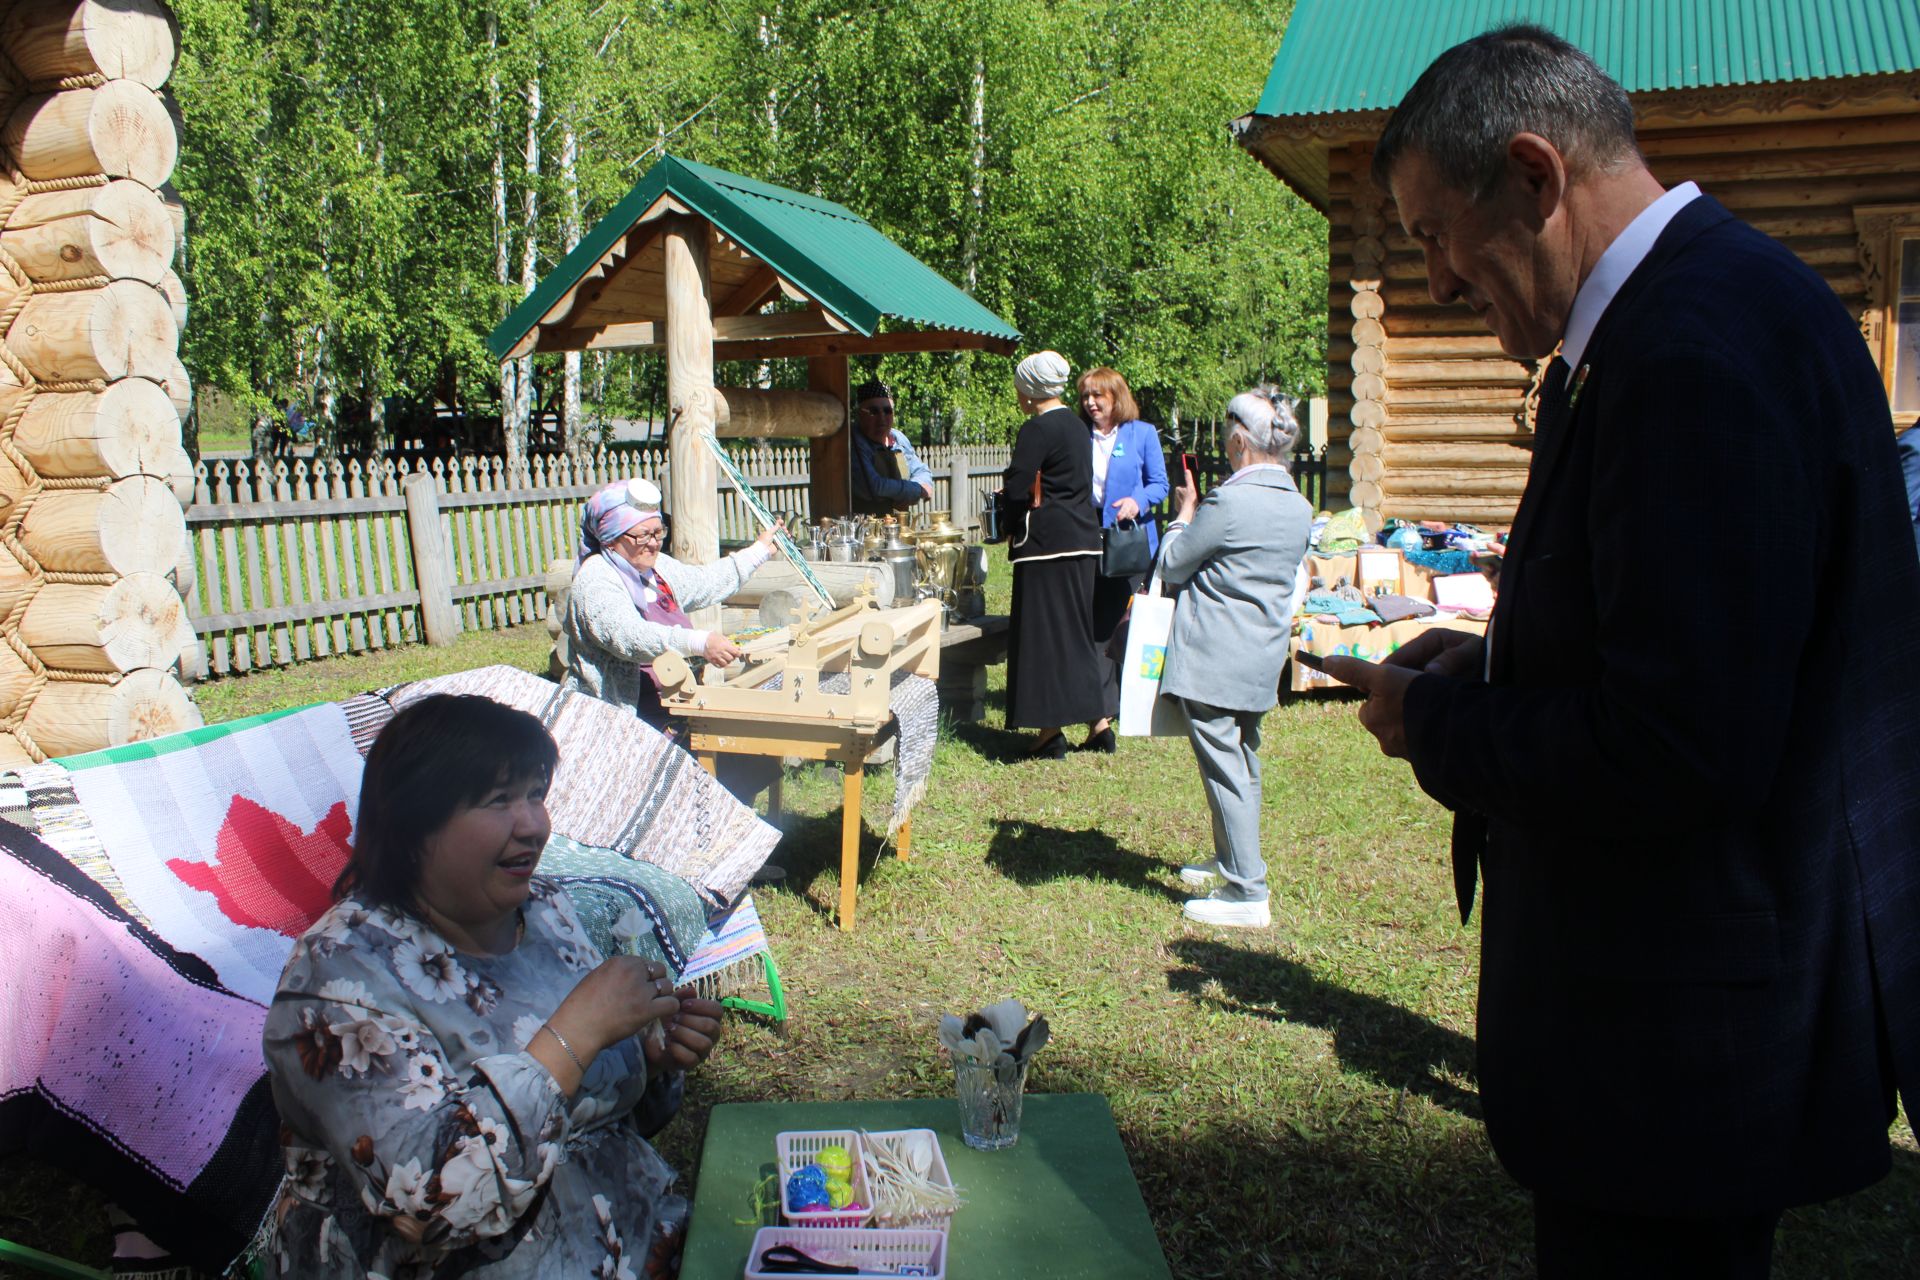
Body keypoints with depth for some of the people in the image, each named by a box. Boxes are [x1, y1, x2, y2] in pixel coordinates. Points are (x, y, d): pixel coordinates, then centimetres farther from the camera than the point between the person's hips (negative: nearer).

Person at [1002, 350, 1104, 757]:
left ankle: (1051, 731, 0)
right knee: (1077, 632, 15)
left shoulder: (1037, 429, -13)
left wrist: (1011, 525, 2)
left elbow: (1016, 488, -17)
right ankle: (1096, 720, 19)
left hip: (1048, 541, -9)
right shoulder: (1077, 426, 15)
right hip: (1084, 538, 9)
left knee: (1044, 633, -3)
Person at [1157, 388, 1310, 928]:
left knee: (1224, 768, -4)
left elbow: (1172, 565, -7)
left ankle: (1247, 894, -1)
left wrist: (1184, 511, 8)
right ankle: (1231, 860, 37)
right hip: (1263, 658, 9)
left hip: (1212, 659, -9)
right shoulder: (1298, 507, 6)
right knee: (1244, 763, 20)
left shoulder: (1228, 503, -19)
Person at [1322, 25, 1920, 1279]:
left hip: (1689, 1031, -10)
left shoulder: (1704, 352, -25)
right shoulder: (1707, 304, 9)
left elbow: (1677, 749, -29)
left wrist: (1440, 728, -14)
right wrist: (1503, 661, 6)